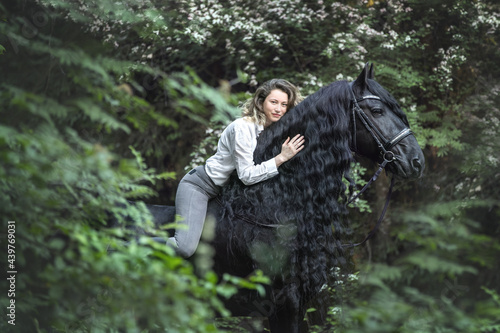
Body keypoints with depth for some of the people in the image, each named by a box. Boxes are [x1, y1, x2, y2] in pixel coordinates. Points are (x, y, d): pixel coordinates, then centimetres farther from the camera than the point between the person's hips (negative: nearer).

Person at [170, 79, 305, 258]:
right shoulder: (243, 127, -23)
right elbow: (247, 175, -23)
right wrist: (281, 157, -26)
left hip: (224, 192, 9)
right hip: (199, 186, -9)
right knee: (185, 248, -23)